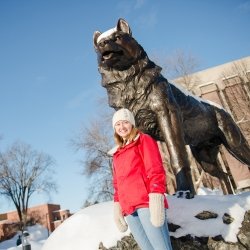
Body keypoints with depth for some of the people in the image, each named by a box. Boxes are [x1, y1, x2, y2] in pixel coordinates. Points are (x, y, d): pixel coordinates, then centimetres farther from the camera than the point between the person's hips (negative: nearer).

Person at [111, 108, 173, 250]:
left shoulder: (144, 140, 9)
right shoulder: (118, 154, 25)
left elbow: (156, 170, -4)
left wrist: (156, 199, -16)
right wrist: (117, 206, 11)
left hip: (146, 202, -5)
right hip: (129, 209, 5)